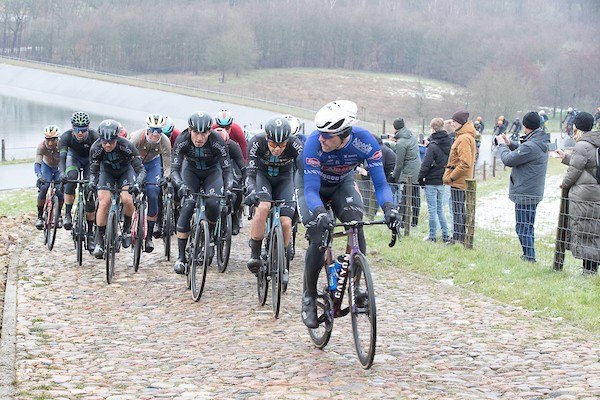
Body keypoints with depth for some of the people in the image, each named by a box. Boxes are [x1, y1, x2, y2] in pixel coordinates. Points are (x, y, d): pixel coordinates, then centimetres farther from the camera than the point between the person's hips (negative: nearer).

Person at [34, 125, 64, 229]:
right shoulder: (41, 146, -32)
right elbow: (37, 163, -37)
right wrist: (39, 176, -55)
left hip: (60, 168, -1)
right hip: (47, 167, 1)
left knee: (60, 191, -16)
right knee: (43, 188, -20)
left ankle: (58, 216, 8)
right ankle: (39, 216, -8)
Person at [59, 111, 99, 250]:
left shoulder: (94, 136, -34)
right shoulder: (66, 136, -31)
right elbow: (62, 156, -39)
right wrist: (62, 172, -57)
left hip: (90, 159, -1)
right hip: (74, 156, 1)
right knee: (71, 178, -33)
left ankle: (90, 233, -2)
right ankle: (67, 215, -24)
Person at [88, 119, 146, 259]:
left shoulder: (126, 146, -33)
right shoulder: (95, 148, -27)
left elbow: (140, 170, -29)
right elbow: (93, 171, -15)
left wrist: (137, 184, -48)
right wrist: (91, 183, -37)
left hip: (125, 170, -1)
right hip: (107, 171, 1)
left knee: (127, 200, -26)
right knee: (104, 203, -19)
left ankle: (127, 229, 3)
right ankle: (99, 242, -8)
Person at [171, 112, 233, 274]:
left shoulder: (217, 141, -31)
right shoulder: (182, 140, -29)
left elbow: (227, 169, -25)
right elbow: (174, 169, -27)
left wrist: (228, 187, -43)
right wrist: (181, 185, -47)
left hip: (212, 172, 0)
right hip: (191, 171, 1)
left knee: (212, 203, -27)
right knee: (187, 207, -19)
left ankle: (208, 236, 4)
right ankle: (181, 256, -13)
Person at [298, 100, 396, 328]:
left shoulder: (365, 142, -31)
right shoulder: (314, 143, -36)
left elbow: (380, 183, -28)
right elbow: (311, 190, -37)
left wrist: (388, 208, -47)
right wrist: (320, 213, -57)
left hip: (343, 184, 2)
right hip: (313, 185, -2)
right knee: (318, 240, -17)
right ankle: (309, 297, 2)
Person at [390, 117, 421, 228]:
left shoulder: (400, 143, -15)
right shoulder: (413, 136, 8)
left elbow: (399, 164, -11)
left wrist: (394, 177, 0)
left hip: (408, 174, -7)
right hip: (418, 172, 7)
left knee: (405, 198, -3)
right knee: (416, 197, 10)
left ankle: (403, 220, -4)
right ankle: (415, 221, 16)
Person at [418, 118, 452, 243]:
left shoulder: (433, 146, -18)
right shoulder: (449, 143, 4)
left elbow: (426, 165, -17)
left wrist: (420, 178, -6)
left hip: (431, 182, -7)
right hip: (442, 181, 7)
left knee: (432, 209, 1)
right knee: (440, 208, 17)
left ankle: (432, 236, 7)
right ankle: (445, 234, 15)